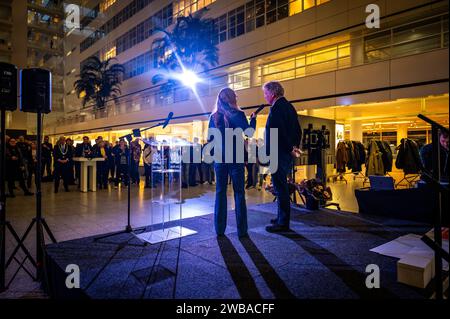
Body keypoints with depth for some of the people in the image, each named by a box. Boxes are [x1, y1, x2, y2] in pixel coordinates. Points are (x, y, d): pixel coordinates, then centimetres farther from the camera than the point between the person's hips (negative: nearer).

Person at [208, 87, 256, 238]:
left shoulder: (213, 117, 5)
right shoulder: (238, 114, -6)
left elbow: (210, 138, 10)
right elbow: (249, 132, -7)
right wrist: (253, 119, 7)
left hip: (219, 159, 3)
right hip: (235, 158, -3)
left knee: (220, 192, 10)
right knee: (239, 193, 4)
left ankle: (219, 229, 12)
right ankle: (241, 230, 5)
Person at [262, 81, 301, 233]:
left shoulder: (277, 108, -14)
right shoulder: (289, 106, 17)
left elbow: (274, 133, -22)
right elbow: (297, 130, 19)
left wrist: (268, 155, -19)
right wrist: (295, 146, 15)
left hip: (278, 153, -10)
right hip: (288, 152, 10)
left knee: (280, 187, -3)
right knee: (282, 186, 18)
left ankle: (282, 223, 5)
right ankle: (282, 217, 30)